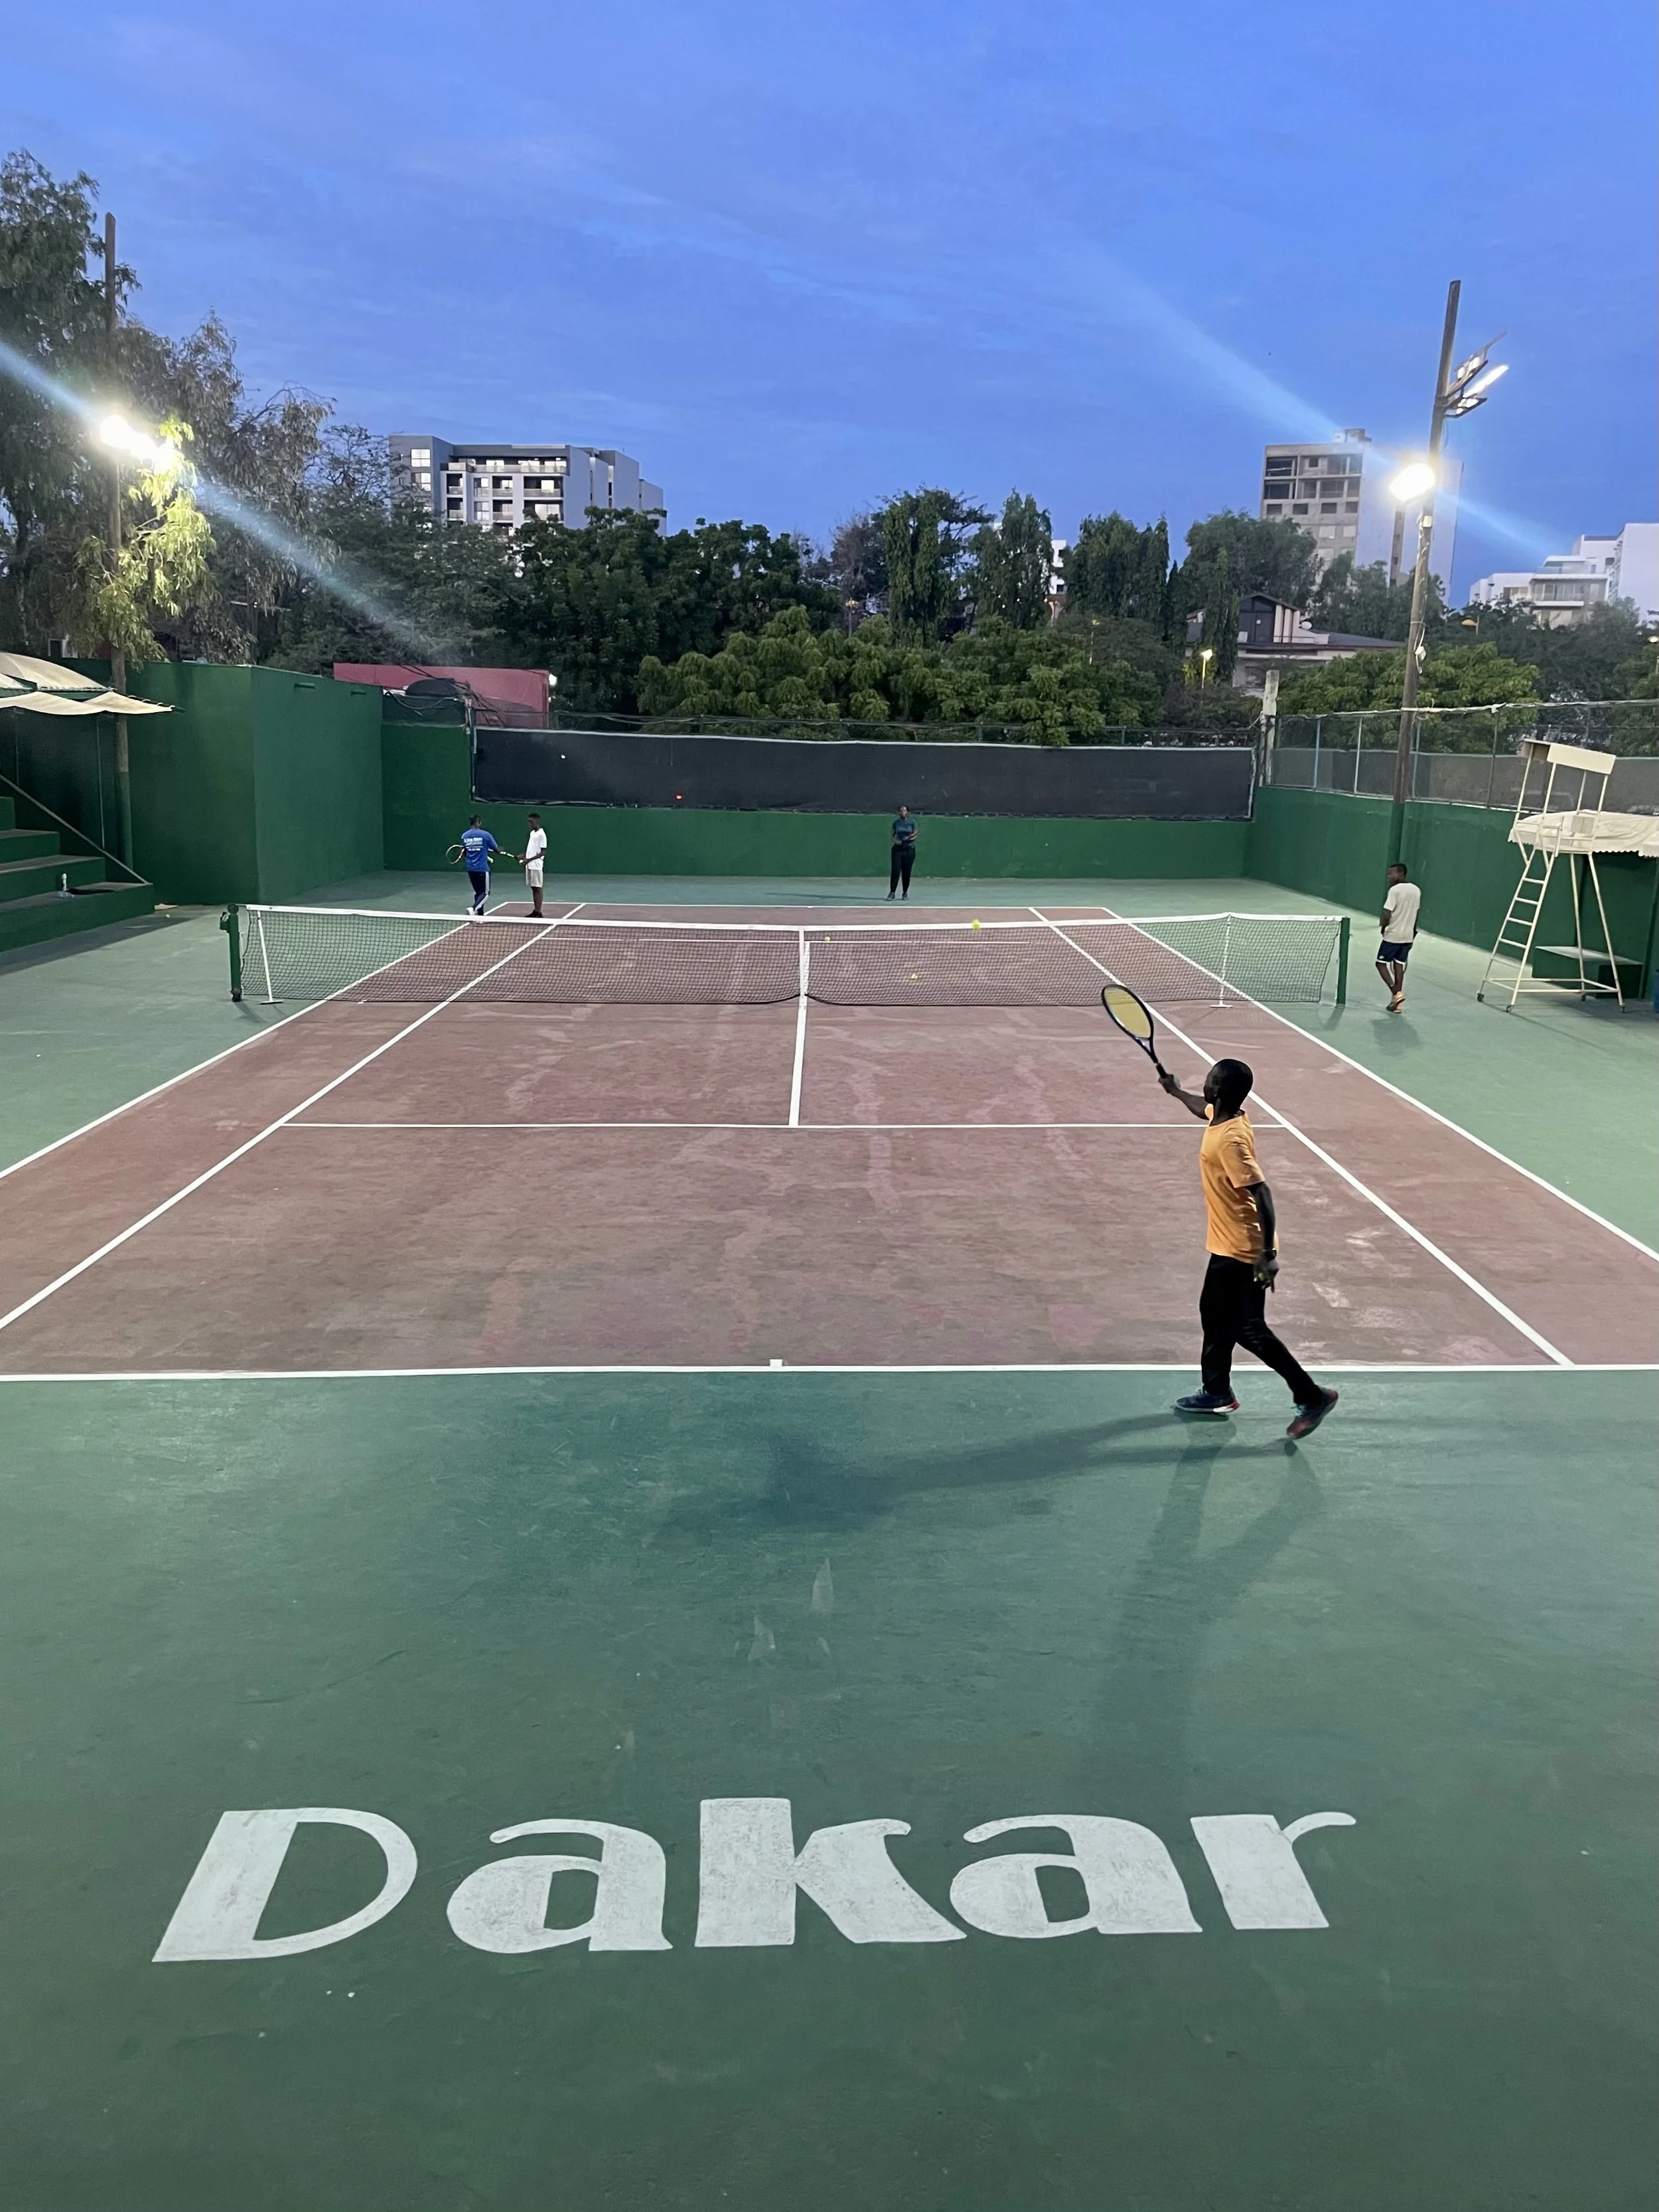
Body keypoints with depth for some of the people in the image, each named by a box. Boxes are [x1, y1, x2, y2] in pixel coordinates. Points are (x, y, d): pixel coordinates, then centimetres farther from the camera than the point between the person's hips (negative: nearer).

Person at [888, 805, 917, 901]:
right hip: (898, 848, 0)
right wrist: (895, 841, -8)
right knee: (895, 870, -11)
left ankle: (905, 893, 13)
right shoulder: (896, 823, 8)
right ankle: (892, 892, -9)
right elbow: (892, 836, 12)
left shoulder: (912, 823, 5)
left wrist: (911, 838, -10)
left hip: (909, 849, 0)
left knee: (906, 871, 2)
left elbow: (915, 835, 10)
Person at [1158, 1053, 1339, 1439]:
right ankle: (1217, 1392, 36)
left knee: (1249, 1330, -3)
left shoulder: (1230, 1140, -28)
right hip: (1228, 1246, 10)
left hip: (1242, 1251, -10)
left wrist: (1268, 1254, -29)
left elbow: (1262, 1194, -30)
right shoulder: (1224, 1116, -1)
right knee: (1215, 1314, 21)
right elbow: (1204, 1110, 26)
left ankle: (1312, 1396, 5)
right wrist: (1175, 1091, 39)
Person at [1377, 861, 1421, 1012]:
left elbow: (1387, 914, -20)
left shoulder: (1395, 890, -16)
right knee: (1399, 965, 11)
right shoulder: (1416, 890, 6)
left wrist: (1383, 928, -2)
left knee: (1381, 963, 5)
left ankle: (1396, 993, -11)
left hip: (1393, 935, -7)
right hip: (1408, 936, 7)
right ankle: (1397, 1001, 9)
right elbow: (1415, 914, 13)